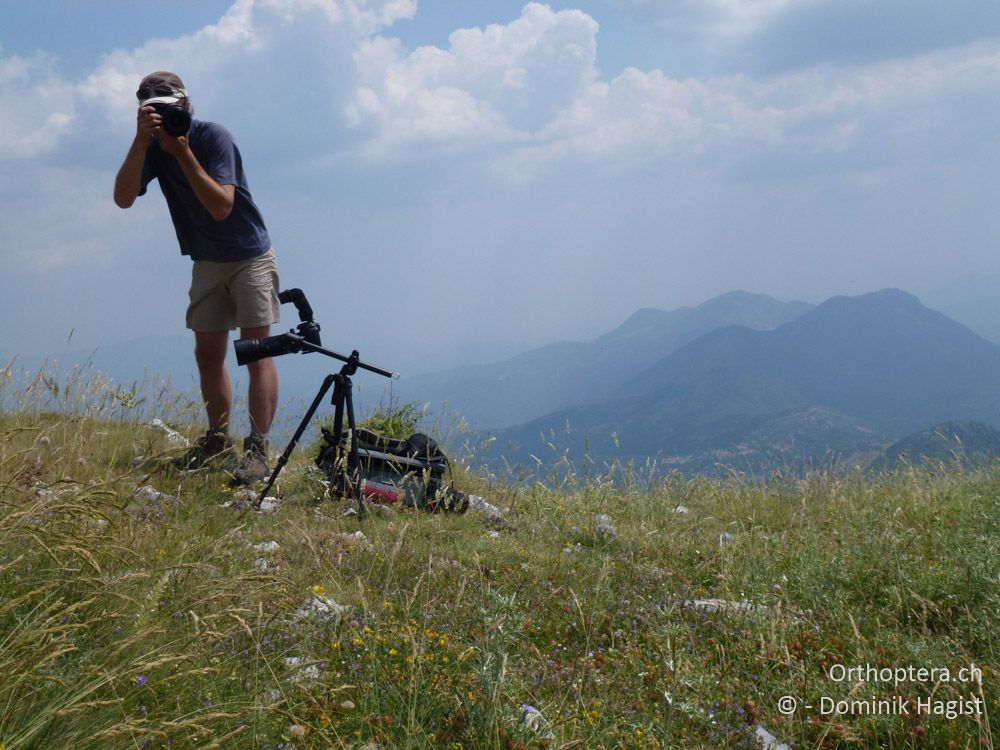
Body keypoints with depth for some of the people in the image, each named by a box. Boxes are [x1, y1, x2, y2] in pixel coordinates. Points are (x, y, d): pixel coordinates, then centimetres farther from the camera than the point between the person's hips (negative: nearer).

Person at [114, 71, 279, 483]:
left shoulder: (214, 137, -20)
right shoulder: (154, 146, -4)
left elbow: (221, 206, -30)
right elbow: (123, 198, -19)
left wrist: (183, 153, -33)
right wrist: (140, 142, -29)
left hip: (250, 257, -6)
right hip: (206, 263, 6)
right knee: (208, 355, 8)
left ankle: (257, 448, -15)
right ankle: (218, 439, 22)